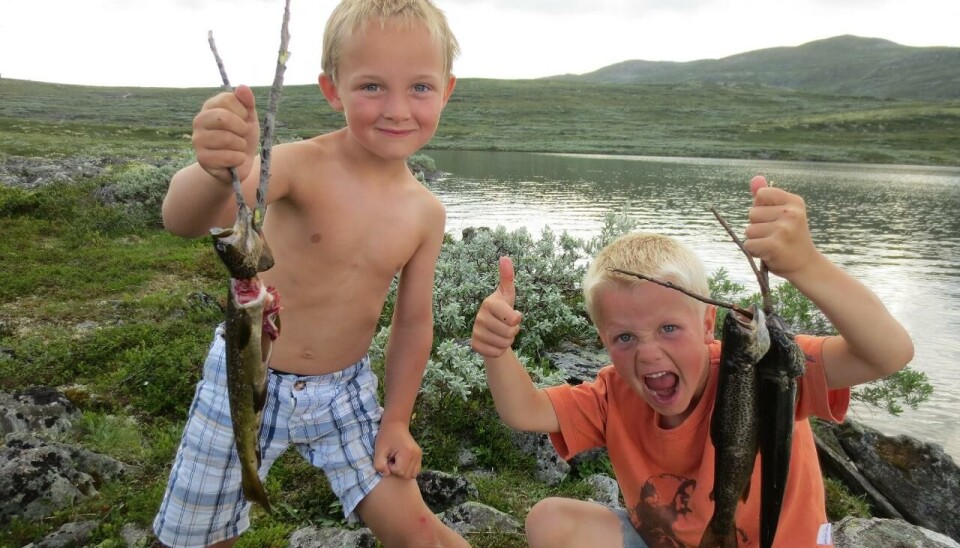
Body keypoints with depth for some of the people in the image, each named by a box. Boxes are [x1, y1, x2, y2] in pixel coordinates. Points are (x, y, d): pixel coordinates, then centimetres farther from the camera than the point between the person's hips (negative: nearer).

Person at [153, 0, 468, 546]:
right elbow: (184, 221, -38)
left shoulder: (426, 213, -8)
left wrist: (396, 421, 5)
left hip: (345, 390, 2)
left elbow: (413, 323, 2)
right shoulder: (303, 165, -22)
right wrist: (218, 172, -60)